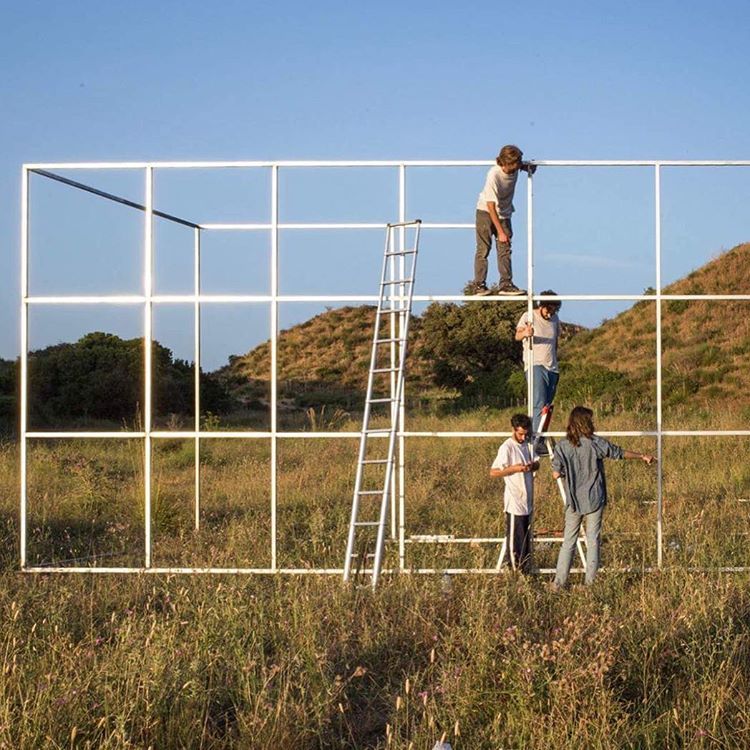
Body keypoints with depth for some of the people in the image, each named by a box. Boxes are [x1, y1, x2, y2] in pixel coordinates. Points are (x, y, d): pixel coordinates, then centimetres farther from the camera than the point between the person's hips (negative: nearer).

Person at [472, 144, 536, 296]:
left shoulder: (515, 168, -14)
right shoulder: (493, 175, -30)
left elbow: (527, 166, 16)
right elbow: (491, 206, -29)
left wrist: (528, 167, -10)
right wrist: (500, 232, -30)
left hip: (504, 213, 5)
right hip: (486, 211, -5)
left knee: (505, 249, -3)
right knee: (483, 249, -5)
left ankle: (506, 284, -4)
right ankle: (479, 285, -2)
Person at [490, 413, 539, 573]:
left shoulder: (527, 444, 8)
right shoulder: (507, 447, -15)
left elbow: (536, 464, 18)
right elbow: (493, 471, -16)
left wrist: (532, 465, -6)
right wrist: (514, 468, -25)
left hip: (527, 501, 8)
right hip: (514, 502, -8)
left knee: (526, 538, 15)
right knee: (514, 538, -2)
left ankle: (526, 570, 24)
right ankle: (516, 571, 5)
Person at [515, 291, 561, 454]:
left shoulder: (555, 319, 13)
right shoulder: (529, 316, -4)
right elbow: (517, 335, -21)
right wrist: (525, 333, -43)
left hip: (552, 368, 6)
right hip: (535, 366, -6)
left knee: (547, 407, 5)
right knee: (539, 405, -19)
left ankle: (540, 441, 9)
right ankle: (537, 442, -25)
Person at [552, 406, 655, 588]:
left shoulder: (562, 446, -5)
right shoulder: (595, 443, -9)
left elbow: (556, 473, -5)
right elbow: (620, 453, 4)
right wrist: (642, 456, 19)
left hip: (573, 501, 2)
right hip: (594, 500, -2)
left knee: (568, 541, 8)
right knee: (593, 542, 6)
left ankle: (559, 582, 5)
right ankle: (590, 582, 7)